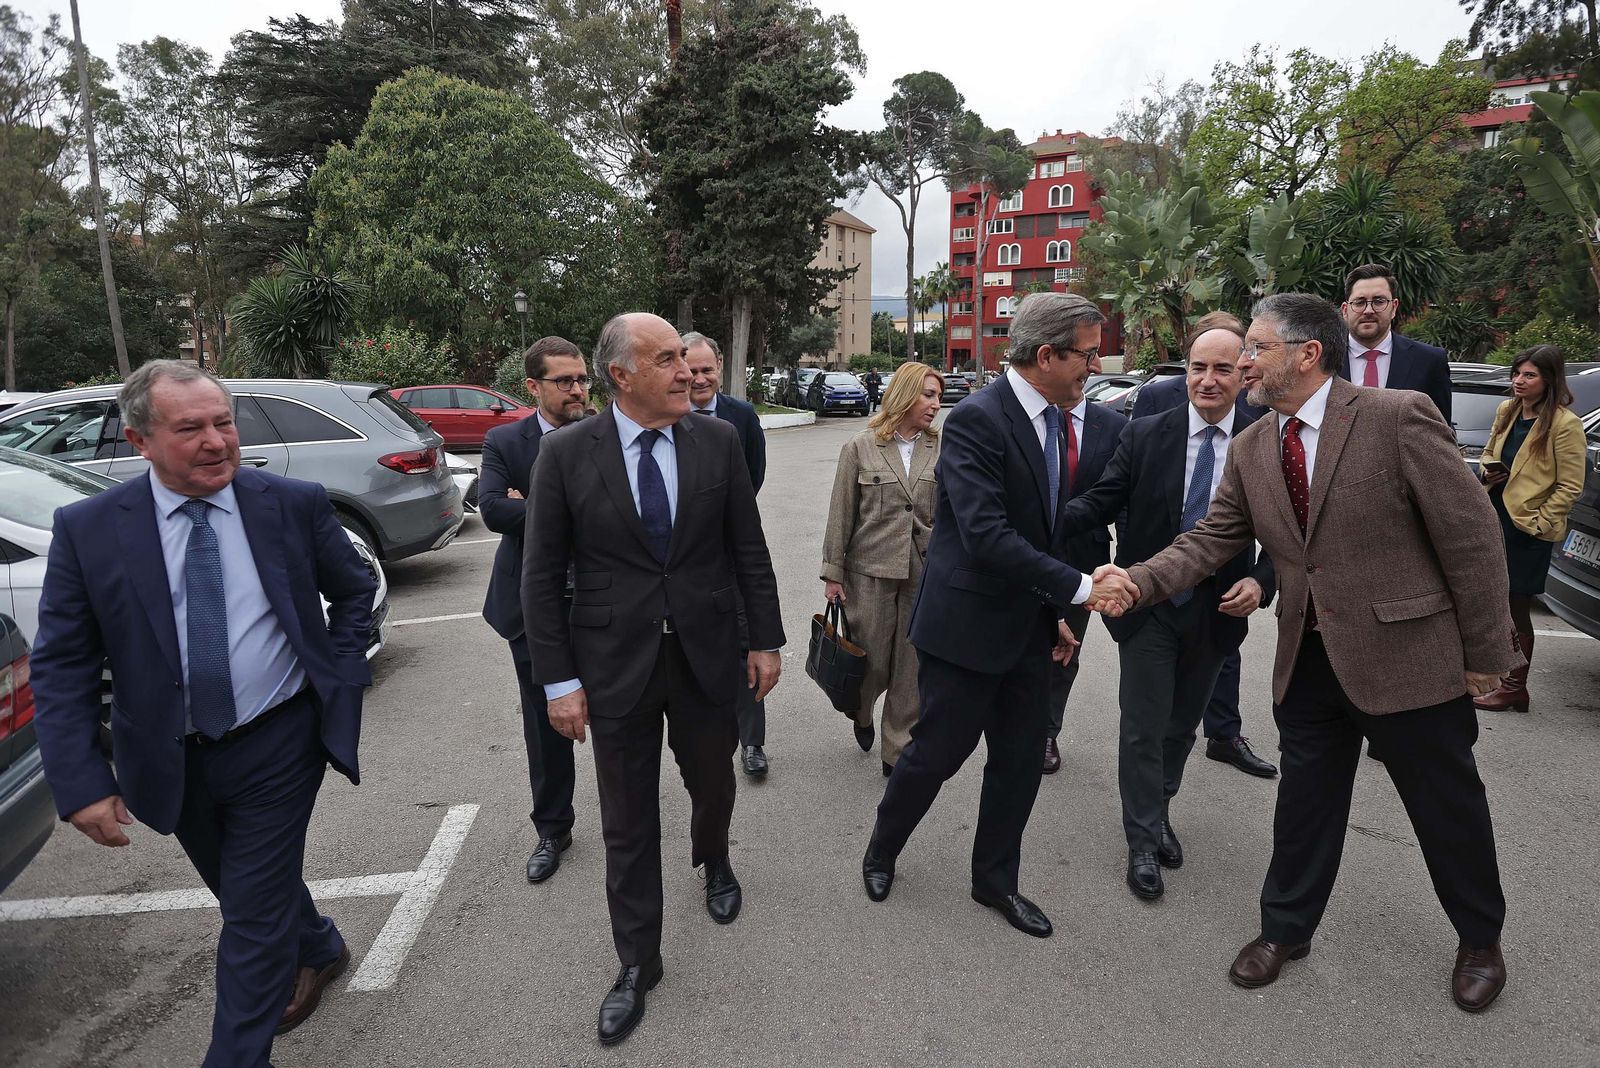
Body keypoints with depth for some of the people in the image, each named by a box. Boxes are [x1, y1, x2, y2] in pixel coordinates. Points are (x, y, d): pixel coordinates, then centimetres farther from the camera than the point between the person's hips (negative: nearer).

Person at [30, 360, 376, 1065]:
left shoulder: (294, 503, -10)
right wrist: (82, 784, -11)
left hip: (278, 746, -3)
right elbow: (61, 668, -5)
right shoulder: (88, 529, -8)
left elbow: (354, 591, 6)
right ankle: (318, 949, 54)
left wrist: (341, 677, -2)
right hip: (173, 762, 3)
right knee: (246, 891, 25)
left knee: (254, 917, 3)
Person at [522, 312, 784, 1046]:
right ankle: (638, 962, 31)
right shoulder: (565, 454, -9)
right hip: (615, 664, -1)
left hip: (707, 654, 2)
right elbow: (541, 577, -6)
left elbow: (749, 549, 2)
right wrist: (558, 680, -7)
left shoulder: (718, 440, -4)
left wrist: (765, 640, 2)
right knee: (627, 822, 10)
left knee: (713, 784, 21)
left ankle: (714, 863, 56)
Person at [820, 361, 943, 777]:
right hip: (870, 570, -2)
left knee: (911, 667, 6)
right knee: (873, 661, 6)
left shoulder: (939, 450, 5)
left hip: (924, 572, 2)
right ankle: (861, 714, 40)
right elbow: (841, 514, 0)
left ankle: (898, 750, 22)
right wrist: (833, 572, -1)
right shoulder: (860, 448, -2)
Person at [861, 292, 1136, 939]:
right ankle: (880, 853, 34)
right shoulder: (976, 420, -20)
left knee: (1021, 760, 15)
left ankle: (995, 880, 35)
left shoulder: (1049, 419, 7)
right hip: (966, 625, -8)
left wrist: (1053, 613, 15)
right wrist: (1079, 588, -26)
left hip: (1028, 625, 8)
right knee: (937, 752, 7)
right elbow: (986, 536, -29)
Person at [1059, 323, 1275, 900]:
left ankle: (1159, 810, 44)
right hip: (1148, 606, -2)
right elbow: (1102, 502, -11)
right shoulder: (1145, 435, -7)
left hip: (1217, 611, 2)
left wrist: (1260, 581, -16)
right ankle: (1143, 841, 22)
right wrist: (1054, 515, -31)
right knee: (1144, 727, 4)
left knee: (1183, 724, 20)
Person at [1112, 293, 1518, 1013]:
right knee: (1304, 801, 16)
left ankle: (1480, 939, 42)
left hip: (1407, 653, -4)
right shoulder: (1249, 450, 2)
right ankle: (1285, 930, 36)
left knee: (1448, 805, 15)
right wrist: (1137, 581, -17)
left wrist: (1485, 654, -8)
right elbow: (1211, 540, 0)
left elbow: (1471, 536, -12)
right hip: (1308, 660, 4)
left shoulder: (1399, 417, -15)